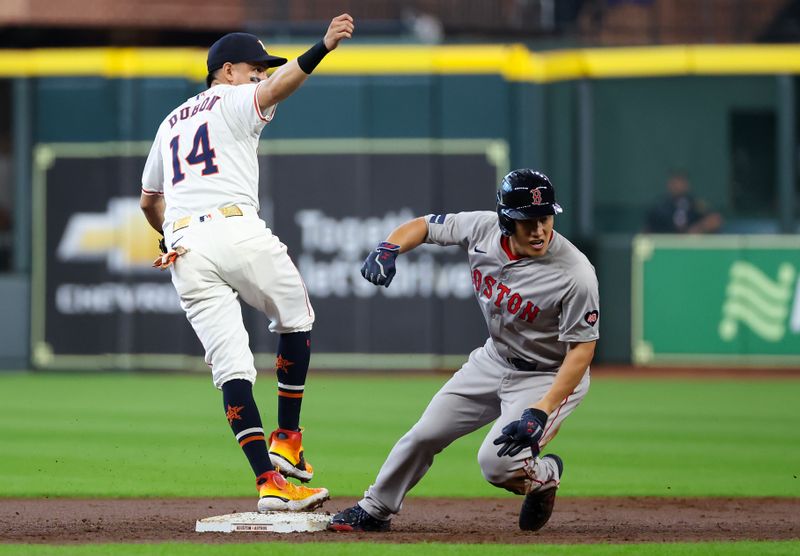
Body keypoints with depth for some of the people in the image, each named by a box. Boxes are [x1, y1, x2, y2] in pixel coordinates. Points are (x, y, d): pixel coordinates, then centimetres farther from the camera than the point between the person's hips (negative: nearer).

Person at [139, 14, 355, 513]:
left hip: (184, 248, 6)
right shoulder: (235, 102, 9)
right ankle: (287, 441, 15)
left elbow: (149, 198, 40)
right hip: (236, 228, -6)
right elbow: (277, 87, -15)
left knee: (231, 364, -1)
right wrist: (322, 49, -29)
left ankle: (270, 481, -11)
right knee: (296, 320, 19)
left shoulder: (171, 122, 30)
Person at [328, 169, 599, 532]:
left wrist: (541, 412, -33)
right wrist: (388, 249, -22)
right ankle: (374, 511, 31)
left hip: (548, 378, -6)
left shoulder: (575, 274, -31)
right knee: (424, 435, 8)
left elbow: (582, 348, -26)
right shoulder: (482, 229, -16)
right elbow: (423, 226, 0)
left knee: (496, 463, -22)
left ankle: (544, 476, 12)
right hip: (493, 361, 6)